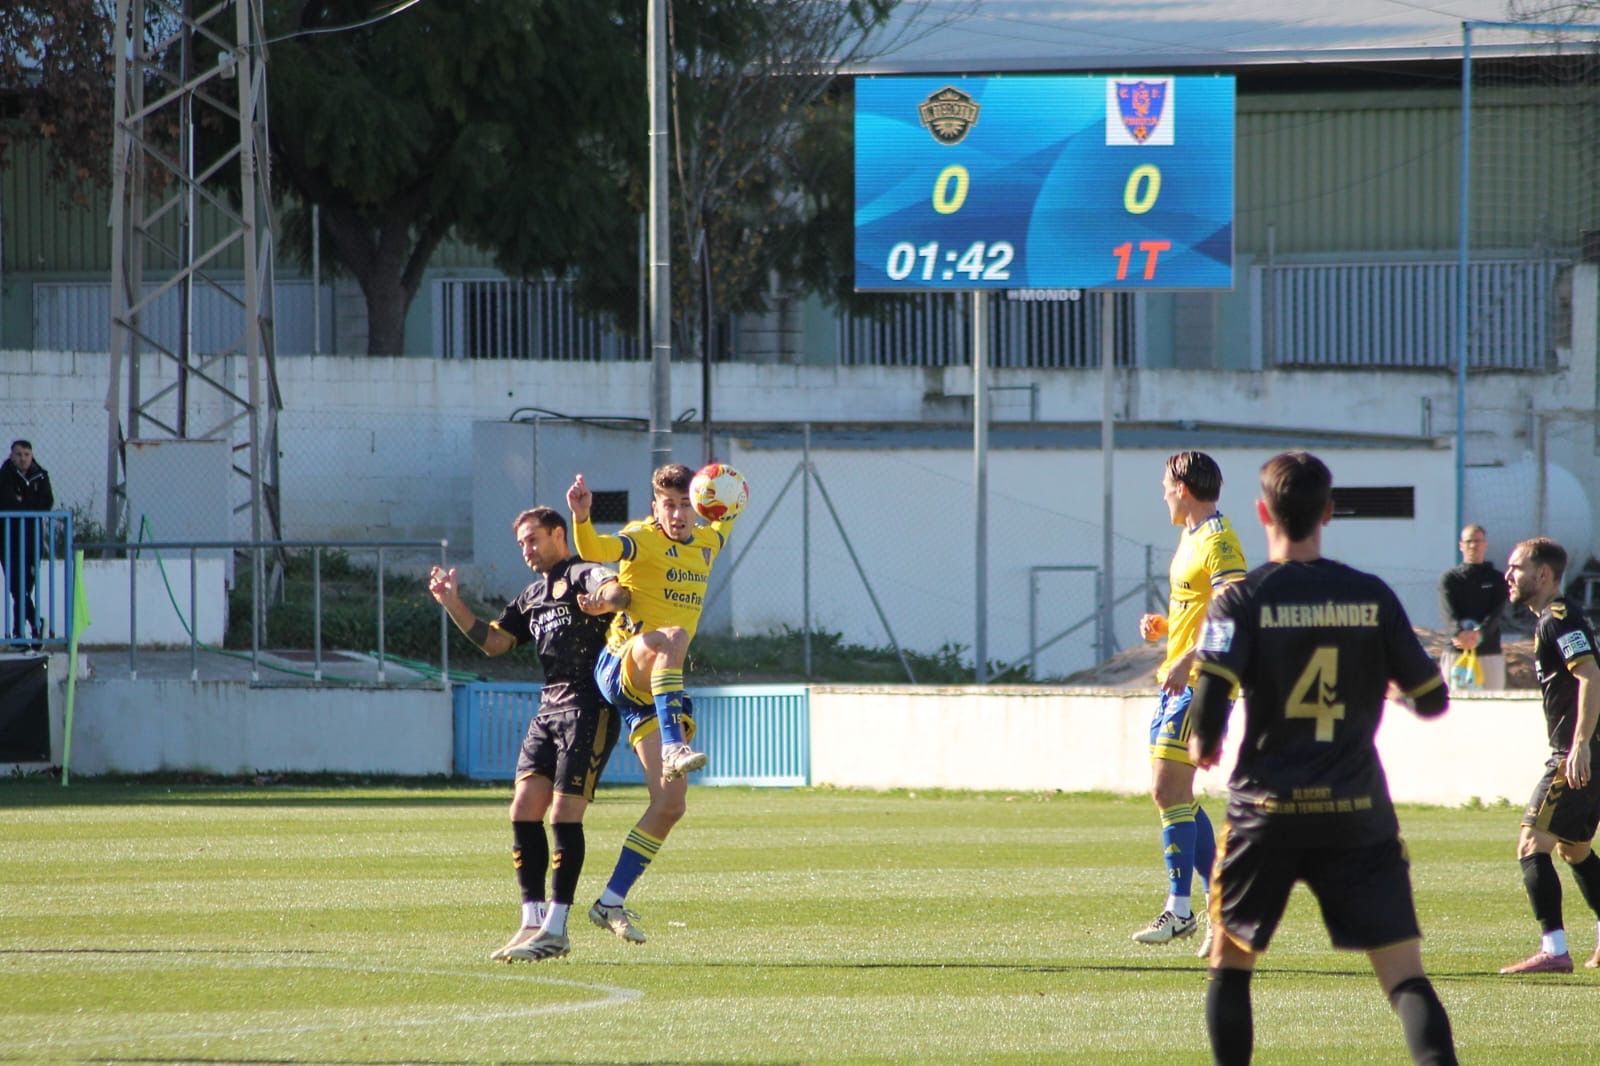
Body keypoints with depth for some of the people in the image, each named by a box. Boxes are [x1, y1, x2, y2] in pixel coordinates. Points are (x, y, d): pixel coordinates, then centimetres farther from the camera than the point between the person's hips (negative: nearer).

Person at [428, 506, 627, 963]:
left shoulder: (584, 575, -4)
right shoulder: (532, 596, 22)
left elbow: (619, 592, -26)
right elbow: (494, 641, 21)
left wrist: (603, 601, -50)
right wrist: (453, 604, 9)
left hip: (589, 709, -9)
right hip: (548, 710, 9)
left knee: (564, 815, -10)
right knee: (524, 812, 1)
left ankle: (556, 929, -8)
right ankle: (533, 922, 4)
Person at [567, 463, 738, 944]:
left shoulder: (705, 544, 14)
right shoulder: (642, 540, -8)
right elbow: (595, 551, -31)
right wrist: (580, 517, -47)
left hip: (663, 688, 7)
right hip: (619, 668, -7)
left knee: (670, 804, 0)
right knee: (671, 637, -42)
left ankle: (611, 903, 9)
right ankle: (674, 748, -55)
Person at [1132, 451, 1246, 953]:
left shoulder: (1218, 543, -14)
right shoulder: (1191, 538, 18)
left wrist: (1189, 660, -30)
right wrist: (1163, 626, 11)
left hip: (1199, 684, -11)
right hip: (1177, 683, 11)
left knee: (1168, 790, -12)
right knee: (1173, 795, 10)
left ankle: (1180, 909, -11)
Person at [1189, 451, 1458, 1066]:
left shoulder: (1242, 599, -5)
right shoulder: (1372, 597, 2)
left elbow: (1210, 696, -15)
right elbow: (1431, 700, 6)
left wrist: (1203, 744, 7)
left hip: (1267, 811, -1)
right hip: (1359, 812, 1)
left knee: (1230, 965, 17)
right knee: (1405, 975, -3)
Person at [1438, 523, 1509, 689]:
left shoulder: (1497, 580, 10)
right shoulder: (1449, 578, 9)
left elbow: (1497, 613, -5)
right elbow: (1448, 613, -7)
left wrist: (1479, 633, -26)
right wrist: (1458, 633, -29)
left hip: (1490, 652, 1)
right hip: (1456, 655, -1)